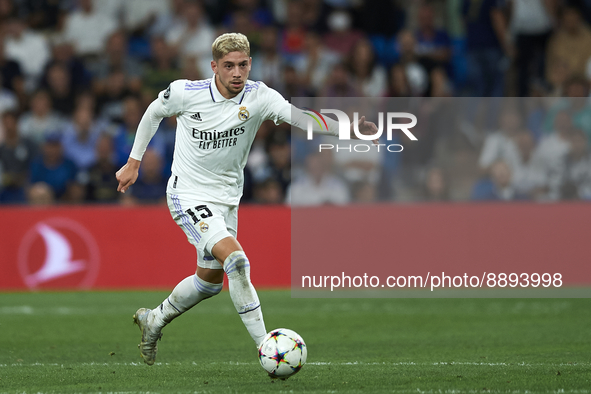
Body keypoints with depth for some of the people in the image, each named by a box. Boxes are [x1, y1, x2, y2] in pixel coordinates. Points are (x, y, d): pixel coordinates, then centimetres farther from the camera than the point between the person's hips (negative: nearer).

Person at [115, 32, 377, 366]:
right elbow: (154, 113, 4)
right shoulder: (186, 92, -17)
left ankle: (154, 320, 42)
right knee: (236, 258, -24)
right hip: (188, 194, -5)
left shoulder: (259, 97, -15)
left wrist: (347, 128, -47)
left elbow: (298, 116, -31)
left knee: (210, 280, 17)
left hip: (226, 198, 5)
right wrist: (133, 163, 9)